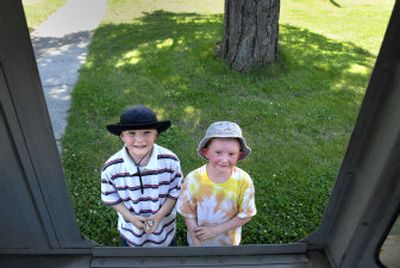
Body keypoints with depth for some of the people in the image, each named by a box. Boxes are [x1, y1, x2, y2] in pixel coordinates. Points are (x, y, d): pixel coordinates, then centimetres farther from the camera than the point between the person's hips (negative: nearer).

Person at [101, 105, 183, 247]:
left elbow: (175, 191, -12)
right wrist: (130, 217, -22)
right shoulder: (111, 167, -26)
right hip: (131, 230, 0)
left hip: (164, 227, 0)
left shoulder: (170, 160, -26)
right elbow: (112, 198, -10)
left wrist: (160, 215, -22)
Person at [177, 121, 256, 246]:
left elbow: (246, 215, -16)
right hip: (199, 240, 0)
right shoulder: (194, 179, -28)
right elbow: (189, 214, -16)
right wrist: (196, 243, -13)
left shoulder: (243, 181, -28)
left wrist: (216, 230, -20)